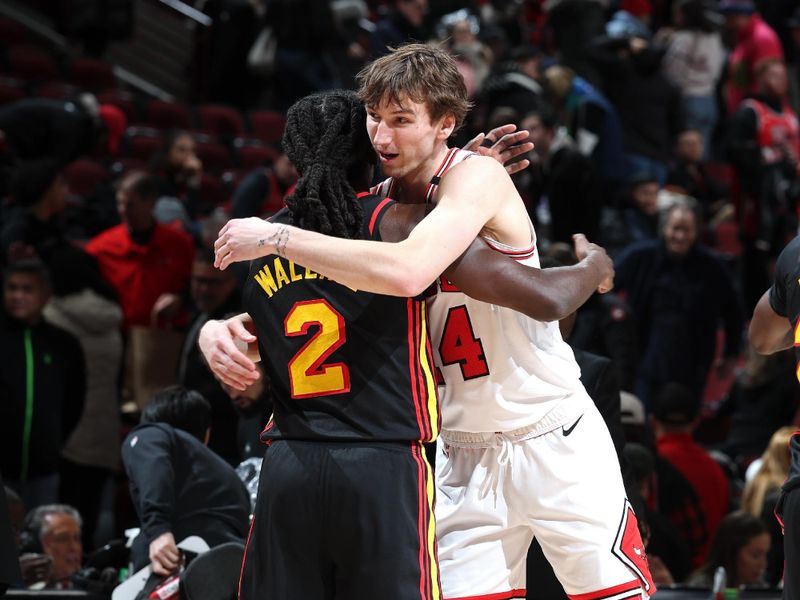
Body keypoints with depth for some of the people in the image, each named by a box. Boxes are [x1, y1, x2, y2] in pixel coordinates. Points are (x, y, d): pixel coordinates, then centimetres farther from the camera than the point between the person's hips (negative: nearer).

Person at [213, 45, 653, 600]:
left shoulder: (477, 175, -19)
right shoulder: (375, 204, 2)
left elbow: (408, 273, -37)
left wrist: (276, 238, -32)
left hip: (552, 437, -5)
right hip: (464, 450, 5)